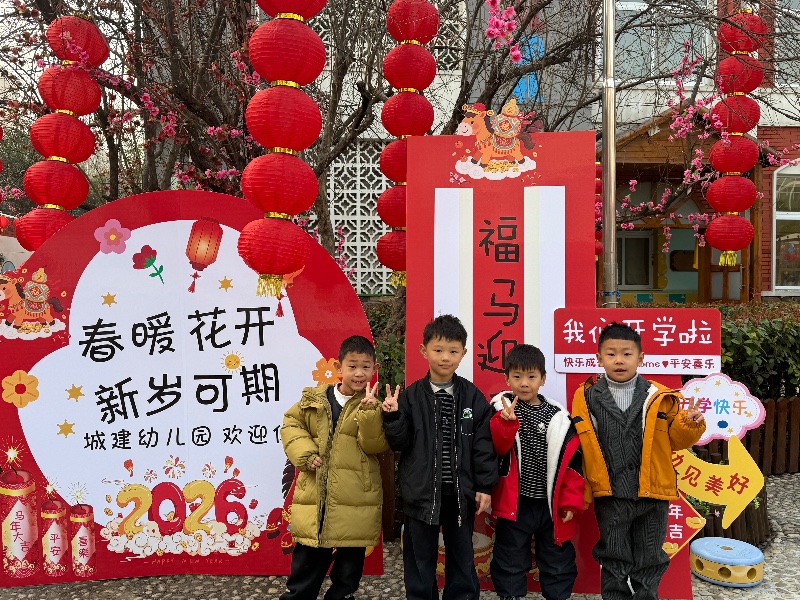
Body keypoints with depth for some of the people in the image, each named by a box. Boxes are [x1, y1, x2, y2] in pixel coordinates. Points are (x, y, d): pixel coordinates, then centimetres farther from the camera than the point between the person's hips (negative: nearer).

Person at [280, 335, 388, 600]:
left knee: (347, 576, 14)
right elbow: (291, 424, 9)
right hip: (314, 501, 1)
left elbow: (375, 445, -11)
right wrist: (305, 453, -6)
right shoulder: (314, 399, 4)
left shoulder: (374, 406, -1)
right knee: (305, 569, 14)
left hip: (354, 505, -1)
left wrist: (369, 411, -25)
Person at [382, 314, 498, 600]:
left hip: (461, 492, 1)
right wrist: (393, 417, -20)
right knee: (420, 558, 12)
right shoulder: (412, 396, -4)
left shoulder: (473, 397, -2)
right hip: (421, 492, 0)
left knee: (462, 557, 16)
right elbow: (400, 443, -4)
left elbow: (484, 444, -1)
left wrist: (485, 486, -3)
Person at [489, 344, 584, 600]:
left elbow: (572, 462, 0)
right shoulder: (501, 409, -5)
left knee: (558, 560, 14)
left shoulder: (558, 417, -2)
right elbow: (493, 448, -18)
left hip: (551, 504, 2)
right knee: (510, 560, 12)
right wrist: (506, 421, -33)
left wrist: (570, 501, -3)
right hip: (514, 502, -1)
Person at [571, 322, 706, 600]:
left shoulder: (660, 398, -2)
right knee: (614, 561, 14)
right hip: (609, 496, 0)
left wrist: (691, 425, -16)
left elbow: (675, 440, 5)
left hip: (652, 494, 1)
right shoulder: (586, 398, -3)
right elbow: (576, 448, 0)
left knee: (649, 560, 16)